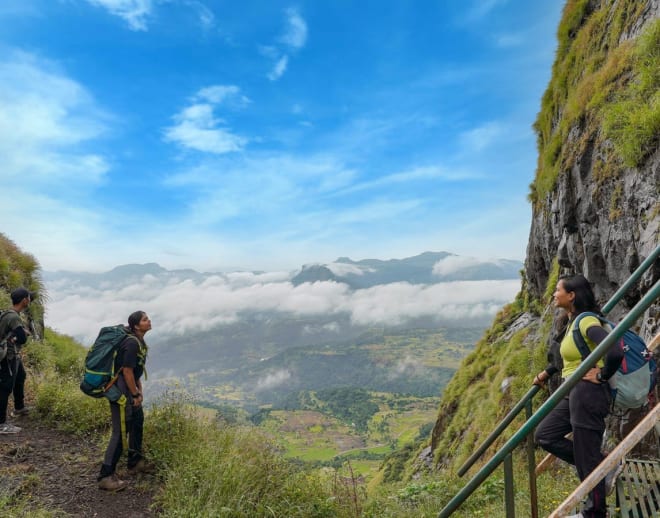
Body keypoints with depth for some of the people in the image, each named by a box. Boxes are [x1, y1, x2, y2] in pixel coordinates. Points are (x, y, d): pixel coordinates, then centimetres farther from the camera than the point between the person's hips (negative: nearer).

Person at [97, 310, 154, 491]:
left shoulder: (139, 341, 7)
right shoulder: (132, 343, -24)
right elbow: (127, 371, -23)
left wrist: (139, 390, 14)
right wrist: (136, 394, -14)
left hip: (130, 388, 11)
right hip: (121, 390, -11)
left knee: (138, 421, 20)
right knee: (120, 432, -6)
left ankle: (135, 463, 34)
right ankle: (106, 476, 4)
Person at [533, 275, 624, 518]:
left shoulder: (586, 321, -18)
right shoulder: (571, 322, 11)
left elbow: (615, 353, -33)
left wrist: (602, 376, -18)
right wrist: (546, 374, 25)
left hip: (588, 393, -10)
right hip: (572, 393, 10)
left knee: (588, 459, 2)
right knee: (544, 435, 11)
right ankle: (601, 464, 18)